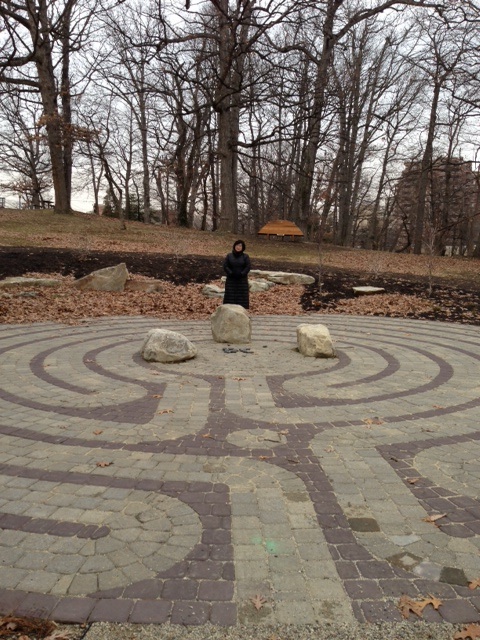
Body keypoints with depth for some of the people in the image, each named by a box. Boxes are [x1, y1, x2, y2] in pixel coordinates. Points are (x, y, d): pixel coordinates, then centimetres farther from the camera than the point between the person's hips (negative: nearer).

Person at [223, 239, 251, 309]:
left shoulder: (245, 256, 1)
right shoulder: (229, 256, 4)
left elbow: (248, 267, -5)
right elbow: (225, 266, -2)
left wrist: (241, 274, -16)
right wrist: (231, 273, -14)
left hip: (242, 280, -1)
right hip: (231, 280, 1)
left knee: (242, 296, -2)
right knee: (230, 296, -1)